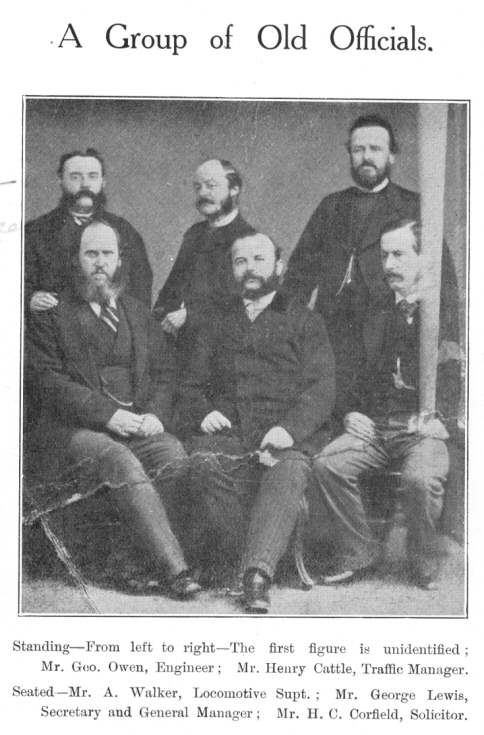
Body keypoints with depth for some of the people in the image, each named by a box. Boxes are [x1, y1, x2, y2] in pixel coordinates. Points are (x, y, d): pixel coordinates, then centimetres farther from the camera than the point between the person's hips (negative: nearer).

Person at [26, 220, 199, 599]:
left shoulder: (138, 312, 22)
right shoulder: (52, 314, 7)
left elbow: (164, 372, 17)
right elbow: (52, 382, -4)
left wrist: (155, 414, -5)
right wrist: (107, 413, -16)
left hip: (137, 425, 4)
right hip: (75, 429, -4)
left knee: (174, 453, -28)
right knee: (122, 462, -33)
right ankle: (175, 567, -36)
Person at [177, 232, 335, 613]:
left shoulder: (305, 322, 20)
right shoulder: (217, 326, 30)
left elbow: (321, 388, 6)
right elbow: (192, 386, 24)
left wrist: (291, 427, -14)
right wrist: (201, 413, -1)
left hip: (287, 434, -2)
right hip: (227, 430, 2)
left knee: (287, 472, -36)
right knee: (205, 466, -33)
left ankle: (258, 571, -48)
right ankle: (243, 559, -28)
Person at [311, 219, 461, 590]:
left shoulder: (445, 311, 3)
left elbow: (450, 389, -2)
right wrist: (352, 412, 9)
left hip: (425, 427, -4)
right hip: (374, 424, 4)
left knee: (420, 478, -33)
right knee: (327, 464, -22)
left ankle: (425, 564, -5)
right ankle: (359, 551, -2)